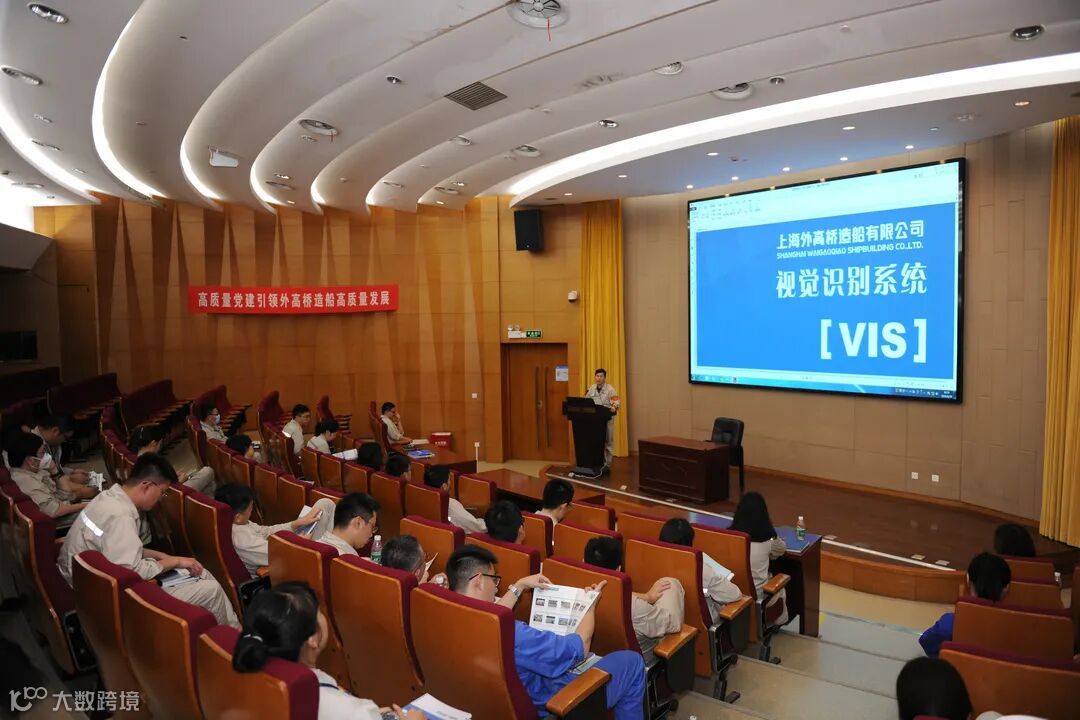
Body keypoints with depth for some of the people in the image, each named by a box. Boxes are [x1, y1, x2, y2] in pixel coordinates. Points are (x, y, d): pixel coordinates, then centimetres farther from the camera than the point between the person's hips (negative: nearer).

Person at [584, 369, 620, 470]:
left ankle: (606, 464, 7)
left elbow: (616, 403, -16)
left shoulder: (610, 390, -7)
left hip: (607, 419, -4)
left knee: (607, 442, 1)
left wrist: (614, 407, -37)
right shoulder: (591, 389, 9)